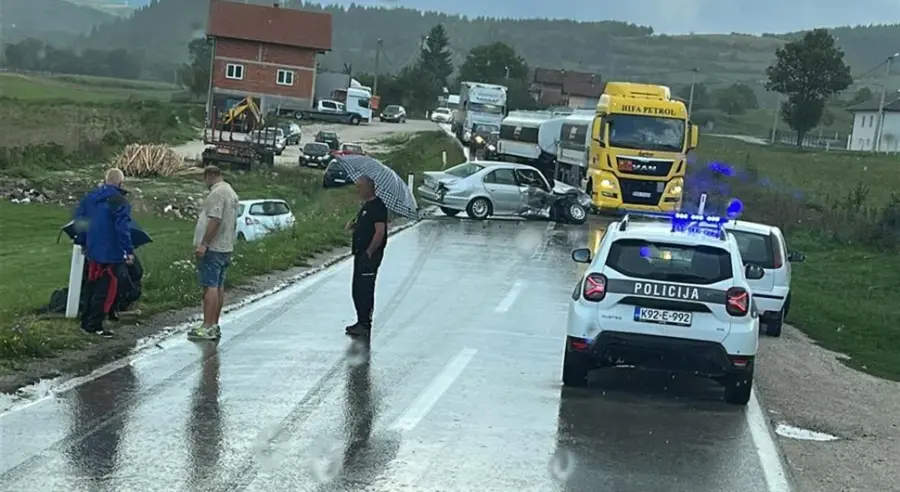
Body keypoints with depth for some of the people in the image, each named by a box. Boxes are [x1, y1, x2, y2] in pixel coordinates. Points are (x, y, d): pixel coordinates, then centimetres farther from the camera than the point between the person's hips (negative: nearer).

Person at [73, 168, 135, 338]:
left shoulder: (90, 198, 8)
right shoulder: (119, 201, -16)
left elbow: (79, 220, 14)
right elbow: (122, 228, -21)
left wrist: (82, 242, 24)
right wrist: (129, 250, -16)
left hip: (92, 251, 8)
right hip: (111, 254, -8)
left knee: (92, 286, 20)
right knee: (106, 290, -1)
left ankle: (86, 321, 26)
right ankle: (95, 325, -2)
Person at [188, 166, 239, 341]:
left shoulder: (217, 193, -14)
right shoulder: (231, 193, 17)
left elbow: (215, 220, -23)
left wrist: (203, 244, -23)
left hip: (212, 248, -10)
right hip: (226, 247, 10)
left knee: (210, 286, -11)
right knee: (219, 286, 12)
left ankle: (207, 327, -13)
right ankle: (214, 326, 17)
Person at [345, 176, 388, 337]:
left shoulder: (377, 206, -15)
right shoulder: (366, 205, 16)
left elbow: (380, 232, -22)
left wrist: (369, 252, -22)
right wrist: (354, 225, 5)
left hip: (370, 255, -10)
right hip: (361, 253, 10)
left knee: (364, 289, -8)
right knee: (357, 289, 14)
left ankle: (364, 325, -4)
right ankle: (362, 322, 22)